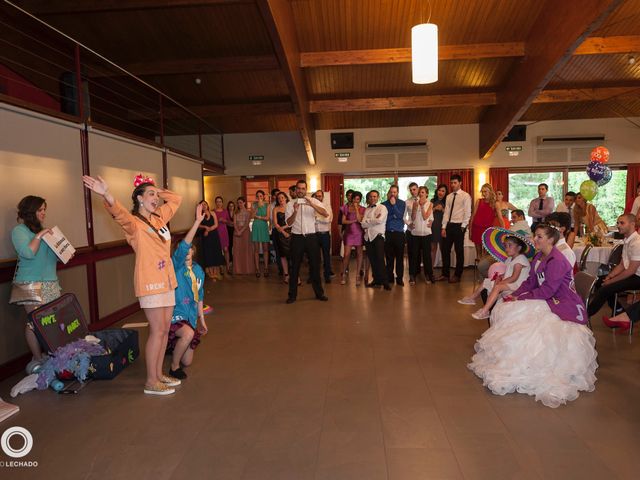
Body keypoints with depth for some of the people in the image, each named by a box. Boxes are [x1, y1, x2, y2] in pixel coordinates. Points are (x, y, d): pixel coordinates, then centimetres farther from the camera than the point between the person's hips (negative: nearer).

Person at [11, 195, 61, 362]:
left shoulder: (42, 229, 17)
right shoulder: (19, 230, -4)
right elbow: (28, 253, -19)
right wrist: (39, 235, -17)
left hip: (51, 282, 7)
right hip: (31, 284, -7)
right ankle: (38, 360, 2)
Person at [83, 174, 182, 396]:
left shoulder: (159, 217, 11)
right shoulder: (133, 223, -10)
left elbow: (176, 199, 24)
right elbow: (120, 213, -33)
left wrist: (158, 191, 11)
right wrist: (107, 195, -51)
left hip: (166, 281, 8)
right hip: (150, 283, -8)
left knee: (165, 329, 12)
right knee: (157, 331, -4)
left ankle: (158, 374, 25)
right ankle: (151, 382, 7)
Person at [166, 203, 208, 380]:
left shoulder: (198, 270, 3)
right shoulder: (176, 265, -14)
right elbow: (182, 247, -33)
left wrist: (201, 319, 15)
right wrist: (197, 221, -40)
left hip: (191, 318, 6)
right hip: (174, 315, -6)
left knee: (187, 361, 11)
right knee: (188, 333, -38)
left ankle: (172, 349, 46)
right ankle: (173, 367, -11)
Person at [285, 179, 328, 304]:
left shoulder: (313, 201, 2)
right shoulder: (290, 204, 3)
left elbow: (326, 214, -12)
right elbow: (289, 223, -5)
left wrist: (312, 205, -23)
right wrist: (295, 211, -21)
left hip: (311, 237, 0)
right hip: (297, 238, 0)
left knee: (315, 265, 9)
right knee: (295, 266, 8)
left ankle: (319, 293, 23)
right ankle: (292, 294, 19)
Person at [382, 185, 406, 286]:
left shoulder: (402, 203, 5)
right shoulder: (384, 204, 8)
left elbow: (400, 216, -8)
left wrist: (394, 205, -10)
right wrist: (394, 216, -6)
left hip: (399, 233, -1)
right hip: (387, 233, 1)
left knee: (400, 256, 0)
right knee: (389, 256, 5)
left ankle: (399, 278, 8)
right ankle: (389, 277, 14)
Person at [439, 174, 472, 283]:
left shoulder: (465, 196, -4)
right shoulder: (449, 196, 12)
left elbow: (467, 213, -8)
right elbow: (446, 212, 9)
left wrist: (462, 227, -13)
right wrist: (444, 227, 2)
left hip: (459, 226, -5)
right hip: (449, 225, 6)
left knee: (459, 251, 4)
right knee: (445, 250, 8)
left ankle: (457, 275, 14)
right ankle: (445, 274, 19)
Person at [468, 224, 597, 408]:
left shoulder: (557, 261, -19)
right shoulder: (539, 257, 9)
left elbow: (547, 290, -23)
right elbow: (530, 282, 10)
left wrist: (520, 299, -19)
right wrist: (514, 295, -4)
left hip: (564, 305, -9)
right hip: (548, 301, 9)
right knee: (508, 309, -2)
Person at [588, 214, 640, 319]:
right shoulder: (627, 240, 8)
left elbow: (631, 270, -22)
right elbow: (622, 264, 11)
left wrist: (611, 281, -15)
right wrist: (610, 276, -3)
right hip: (629, 273, 10)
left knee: (604, 290, -20)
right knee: (599, 282, 8)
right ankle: (618, 311, 19)